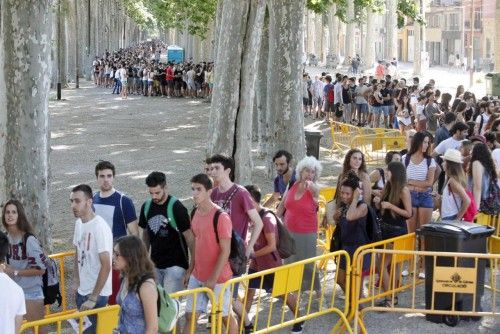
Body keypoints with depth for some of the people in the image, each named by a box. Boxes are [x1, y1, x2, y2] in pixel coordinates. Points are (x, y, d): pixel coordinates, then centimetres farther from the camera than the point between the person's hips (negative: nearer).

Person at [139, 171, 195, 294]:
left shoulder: (176, 207, -13)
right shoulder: (146, 207, 4)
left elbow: (189, 236, -12)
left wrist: (193, 263, -16)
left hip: (175, 264, -6)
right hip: (155, 264, 6)